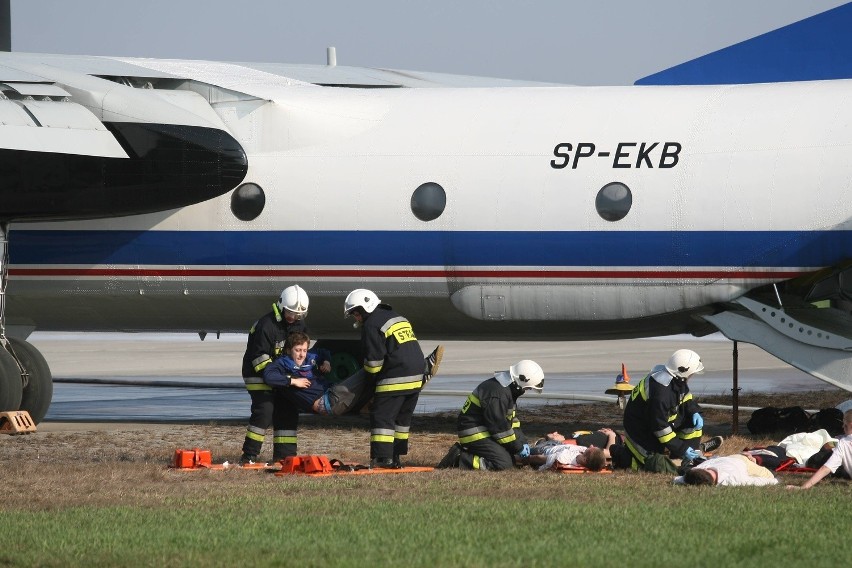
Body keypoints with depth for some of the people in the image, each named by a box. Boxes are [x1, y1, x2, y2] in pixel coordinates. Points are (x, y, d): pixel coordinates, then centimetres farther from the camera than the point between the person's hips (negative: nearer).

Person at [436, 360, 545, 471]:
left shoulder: (508, 390, 10)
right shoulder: (498, 394, -24)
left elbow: (511, 418, 19)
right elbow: (499, 426, -22)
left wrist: (522, 441, 9)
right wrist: (518, 447, -12)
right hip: (475, 433, -11)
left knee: (510, 459, 7)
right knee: (504, 463, -20)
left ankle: (463, 451, 11)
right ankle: (459, 459, -14)